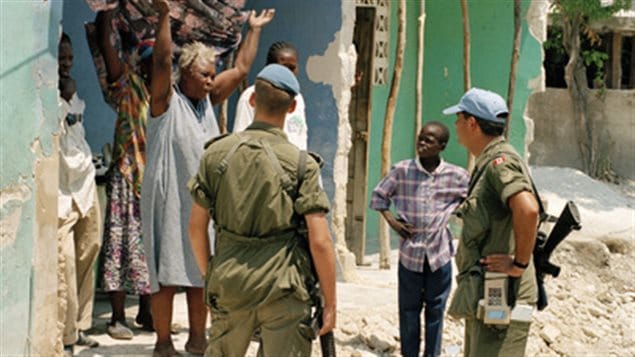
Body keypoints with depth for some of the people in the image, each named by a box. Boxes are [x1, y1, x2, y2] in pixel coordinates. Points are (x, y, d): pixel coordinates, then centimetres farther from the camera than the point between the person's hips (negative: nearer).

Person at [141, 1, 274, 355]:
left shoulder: (207, 100, 13)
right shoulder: (167, 100, -5)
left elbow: (241, 68, 21)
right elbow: (163, 59, -20)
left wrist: (255, 30, 25)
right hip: (169, 202, -7)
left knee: (201, 274, 11)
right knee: (167, 274, -3)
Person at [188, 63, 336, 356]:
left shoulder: (216, 153, 1)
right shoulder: (302, 165, -8)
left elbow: (196, 227, 6)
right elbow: (320, 242, -12)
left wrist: (208, 275, 21)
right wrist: (330, 303, -2)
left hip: (230, 285, 3)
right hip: (283, 288, -3)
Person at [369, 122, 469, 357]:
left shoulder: (456, 176, -5)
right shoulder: (402, 170, -4)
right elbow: (379, 195, 9)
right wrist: (391, 221, -3)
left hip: (439, 252, 0)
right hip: (410, 251, 0)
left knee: (436, 309, 9)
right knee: (409, 308, 8)